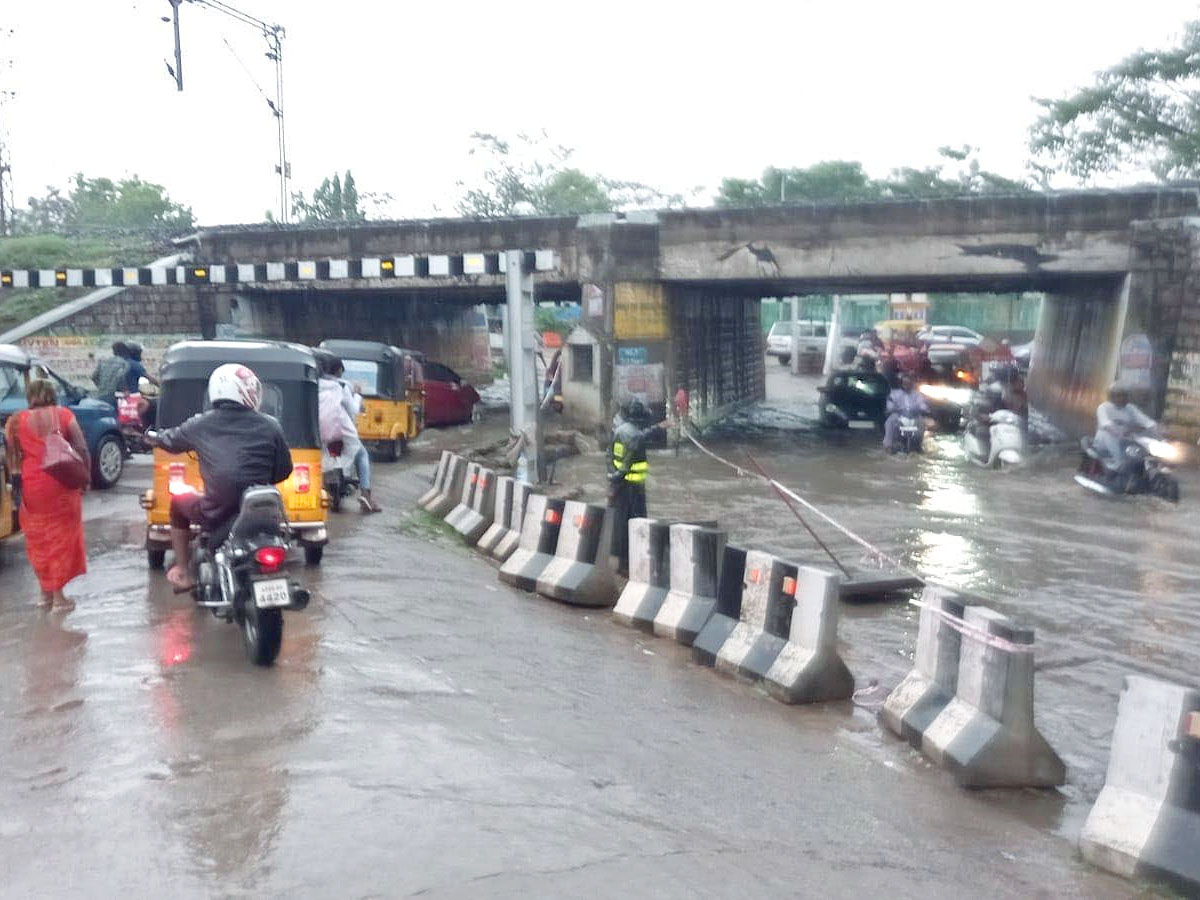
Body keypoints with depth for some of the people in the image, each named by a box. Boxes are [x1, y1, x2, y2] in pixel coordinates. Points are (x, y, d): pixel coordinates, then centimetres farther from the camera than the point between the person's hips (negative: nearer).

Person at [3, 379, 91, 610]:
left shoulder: (18, 421, 3)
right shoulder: (64, 415, 0)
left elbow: (13, 456, 2)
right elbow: (82, 449, -6)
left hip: (32, 486, 1)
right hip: (62, 486, -1)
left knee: (38, 538, 16)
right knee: (62, 536, 8)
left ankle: (46, 591, 24)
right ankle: (58, 595, 7)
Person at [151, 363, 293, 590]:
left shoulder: (200, 425, 0)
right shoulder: (270, 427, -2)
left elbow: (170, 440, 20)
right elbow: (284, 470, 4)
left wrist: (154, 437, 44)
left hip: (217, 514, 0)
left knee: (178, 502, 30)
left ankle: (182, 573, 32)